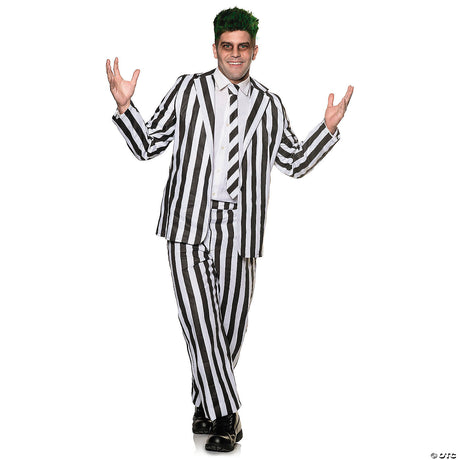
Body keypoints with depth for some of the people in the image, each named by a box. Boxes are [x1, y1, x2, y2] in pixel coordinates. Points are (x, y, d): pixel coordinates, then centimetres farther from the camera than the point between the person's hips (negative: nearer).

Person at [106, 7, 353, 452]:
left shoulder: (270, 106, 14)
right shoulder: (187, 89, 9)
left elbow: (295, 163, 19)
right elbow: (148, 145, 10)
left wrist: (329, 127, 9)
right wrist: (124, 106, -4)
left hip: (240, 226, 2)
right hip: (190, 221, -2)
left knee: (231, 323, 7)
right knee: (199, 319, -8)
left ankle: (205, 406, 26)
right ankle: (224, 414, 2)